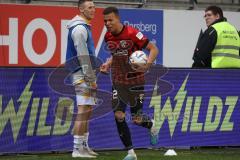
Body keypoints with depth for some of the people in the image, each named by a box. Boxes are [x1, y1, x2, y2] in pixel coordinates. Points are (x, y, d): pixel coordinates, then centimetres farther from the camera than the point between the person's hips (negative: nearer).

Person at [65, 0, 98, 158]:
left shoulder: (84, 27, 19)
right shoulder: (79, 28, -13)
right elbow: (82, 55, -18)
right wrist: (90, 77, -19)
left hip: (86, 74, 10)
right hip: (82, 74, -10)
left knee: (87, 111, 13)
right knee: (83, 111, -12)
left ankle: (84, 146, 18)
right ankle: (77, 149, -14)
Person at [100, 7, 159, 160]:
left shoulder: (132, 33, -18)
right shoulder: (108, 37, 1)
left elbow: (154, 49, -14)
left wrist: (147, 64, -31)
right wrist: (108, 64, 1)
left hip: (135, 81, -5)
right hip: (118, 82, 5)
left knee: (137, 119, -1)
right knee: (118, 115, -8)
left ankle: (152, 128, 37)